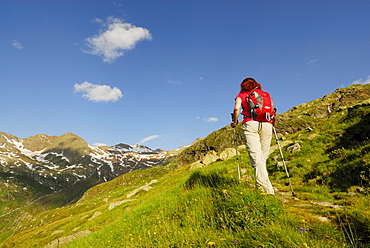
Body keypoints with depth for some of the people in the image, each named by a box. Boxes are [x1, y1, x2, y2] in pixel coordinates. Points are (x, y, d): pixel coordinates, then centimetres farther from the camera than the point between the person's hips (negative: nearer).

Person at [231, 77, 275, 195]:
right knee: (263, 158, 9)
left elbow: (236, 108, -1)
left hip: (250, 124, -3)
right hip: (267, 125, 3)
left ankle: (267, 189, -20)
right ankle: (259, 186, 8)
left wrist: (234, 122, 12)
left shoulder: (241, 95, 18)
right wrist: (272, 123, 30)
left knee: (256, 158, -11)